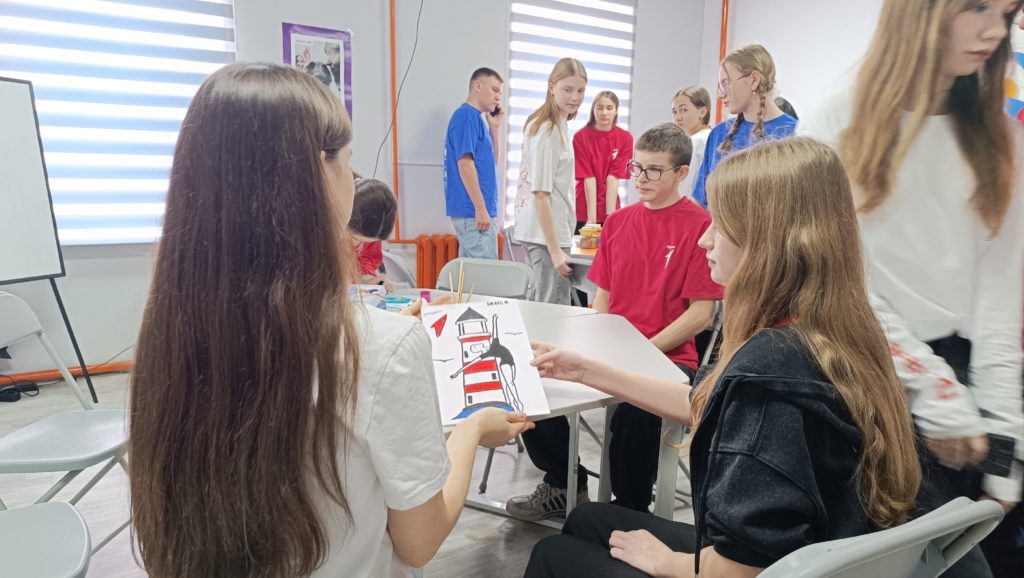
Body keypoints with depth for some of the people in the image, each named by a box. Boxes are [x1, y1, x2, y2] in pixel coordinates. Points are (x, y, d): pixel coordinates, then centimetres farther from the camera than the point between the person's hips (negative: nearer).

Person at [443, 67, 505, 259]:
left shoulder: (477, 118, 18)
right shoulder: (466, 115, -10)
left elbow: (489, 162, 23)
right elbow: (464, 163, -19)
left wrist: (494, 127, 13)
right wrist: (480, 208, -21)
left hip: (473, 210, 10)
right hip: (473, 211, -10)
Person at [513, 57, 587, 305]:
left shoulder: (558, 125, 12)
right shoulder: (548, 131, -15)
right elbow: (541, 193, -19)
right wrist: (554, 249, -21)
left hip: (537, 230, 9)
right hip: (547, 232, -9)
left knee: (539, 304, 16)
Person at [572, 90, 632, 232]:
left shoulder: (625, 138, -3)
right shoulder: (581, 136, -7)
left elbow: (613, 177, -7)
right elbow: (588, 178, -12)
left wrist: (610, 215, -14)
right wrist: (591, 217, -17)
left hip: (610, 213, 1)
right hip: (583, 212, -1)